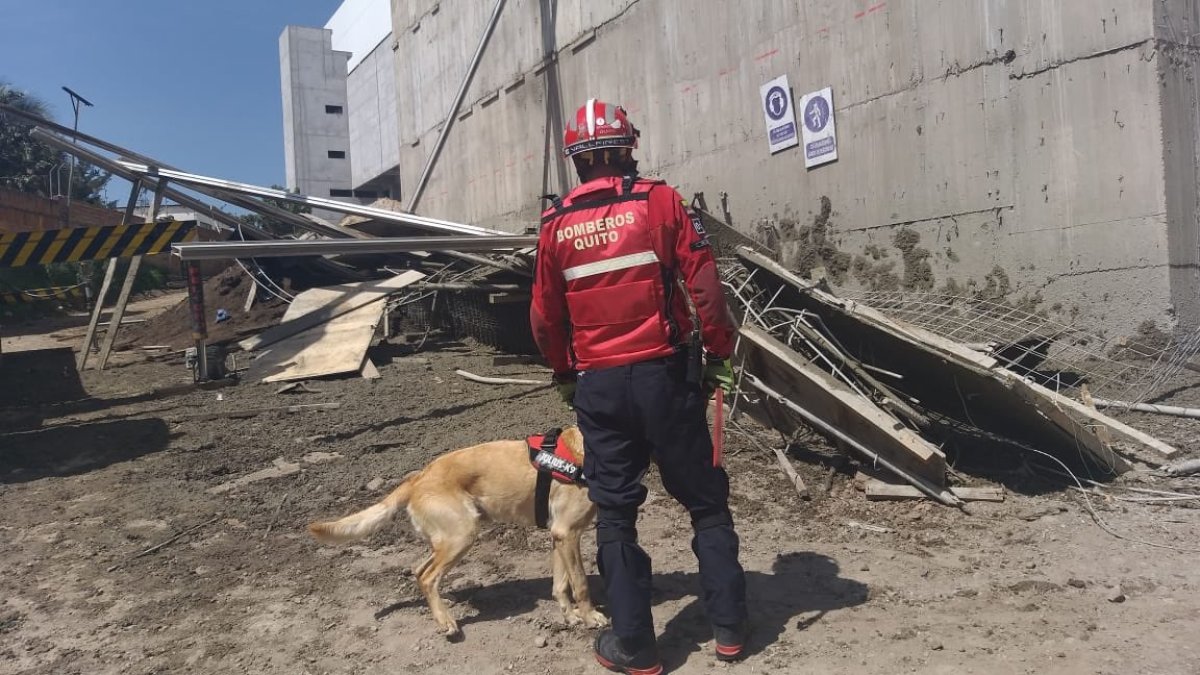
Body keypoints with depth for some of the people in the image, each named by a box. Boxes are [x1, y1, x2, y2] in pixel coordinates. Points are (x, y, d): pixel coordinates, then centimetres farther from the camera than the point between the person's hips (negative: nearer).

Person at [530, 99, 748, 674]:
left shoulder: (555, 224, 4)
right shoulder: (658, 200, -3)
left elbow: (545, 317, 10)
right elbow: (705, 285, -8)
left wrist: (564, 375, 23)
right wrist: (719, 352, 3)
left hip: (598, 385, 2)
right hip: (664, 374, -1)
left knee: (614, 512, 11)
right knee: (705, 500, 12)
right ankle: (729, 625, 19)